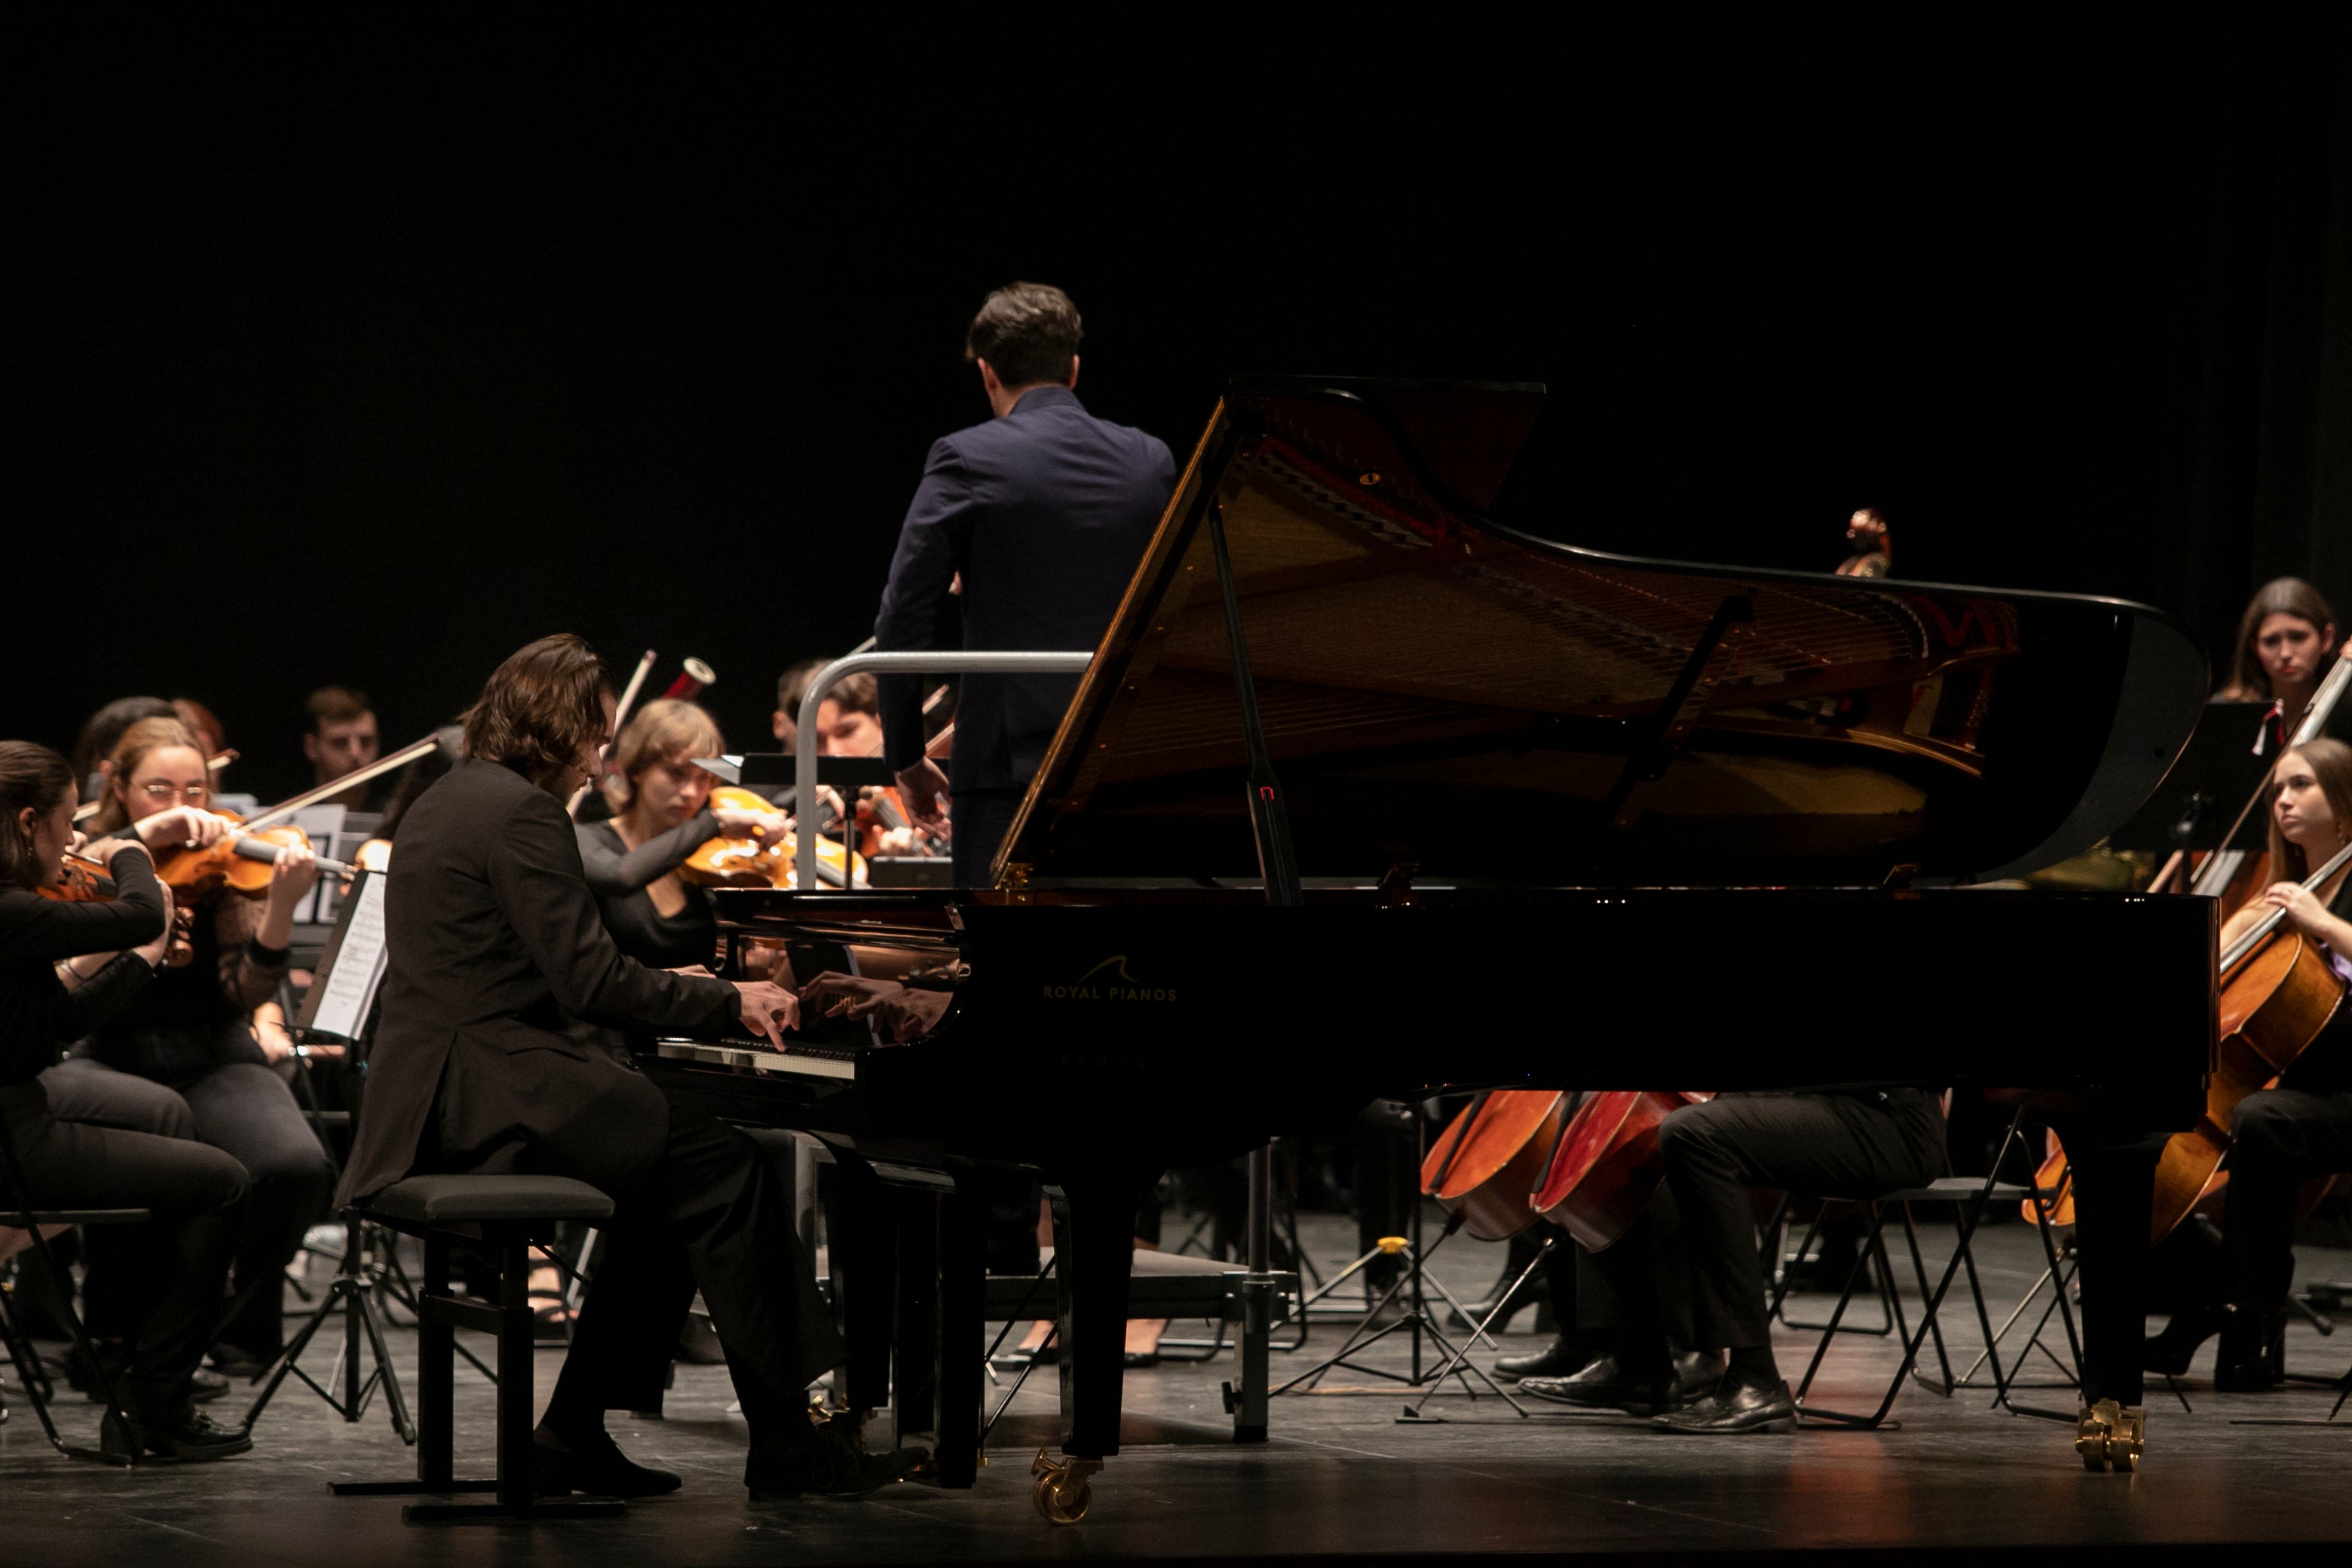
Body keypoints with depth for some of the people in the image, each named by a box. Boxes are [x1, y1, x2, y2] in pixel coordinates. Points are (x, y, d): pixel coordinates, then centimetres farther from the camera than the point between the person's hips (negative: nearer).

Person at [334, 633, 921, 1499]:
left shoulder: (447, 802, 20)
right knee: (725, 1168, -10)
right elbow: (589, 979, -17)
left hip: (431, 1097, 10)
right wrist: (728, 1004, -8)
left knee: (671, 1186, 15)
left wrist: (672, 990, 22)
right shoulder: (523, 814, -12)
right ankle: (786, 1441, -10)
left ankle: (575, 1436, 11)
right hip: (487, 1092, -10)